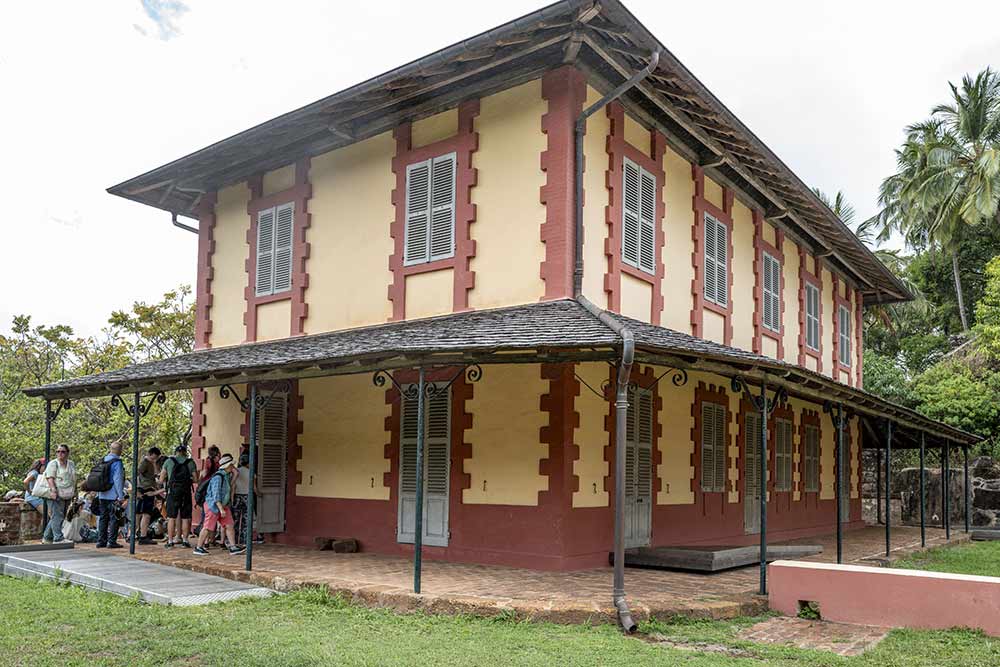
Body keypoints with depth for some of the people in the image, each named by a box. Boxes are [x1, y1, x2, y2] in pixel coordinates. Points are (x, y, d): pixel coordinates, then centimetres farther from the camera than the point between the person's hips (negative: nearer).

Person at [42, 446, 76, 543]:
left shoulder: (71, 464, 18)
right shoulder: (53, 464, -1)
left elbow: (74, 479, 23)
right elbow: (50, 478, -11)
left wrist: (74, 492, 18)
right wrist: (53, 490, -23)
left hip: (67, 495, 7)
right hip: (56, 495, -7)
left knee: (55, 517, 10)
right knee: (57, 516, -11)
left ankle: (47, 537, 19)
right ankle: (58, 538, -13)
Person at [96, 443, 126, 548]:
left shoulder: (103, 461, 10)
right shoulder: (117, 462, -13)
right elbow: (117, 480, -16)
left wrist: (98, 494, 23)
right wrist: (121, 496, -14)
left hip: (102, 495, 7)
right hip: (113, 496, -7)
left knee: (103, 518, 13)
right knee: (114, 519, -2)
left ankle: (101, 541, 15)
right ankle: (112, 542, -4)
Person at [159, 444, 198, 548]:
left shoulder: (168, 461, 4)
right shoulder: (191, 462, 5)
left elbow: (161, 480, 6)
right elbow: (196, 480, 3)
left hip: (173, 492, 0)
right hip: (186, 492, 1)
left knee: (171, 517, 4)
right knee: (185, 517, 7)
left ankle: (170, 540, 3)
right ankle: (185, 539, 9)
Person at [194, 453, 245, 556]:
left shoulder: (227, 475, 8)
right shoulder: (218, 477, -21)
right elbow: (216, 495, -25)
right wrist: (221, 509, -27)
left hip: (223, 505, 9)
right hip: (213, 505, -9)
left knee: (229, 525, 2)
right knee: (208, 528, -2)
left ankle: (233, 547, 2)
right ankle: (198, 548, 11)